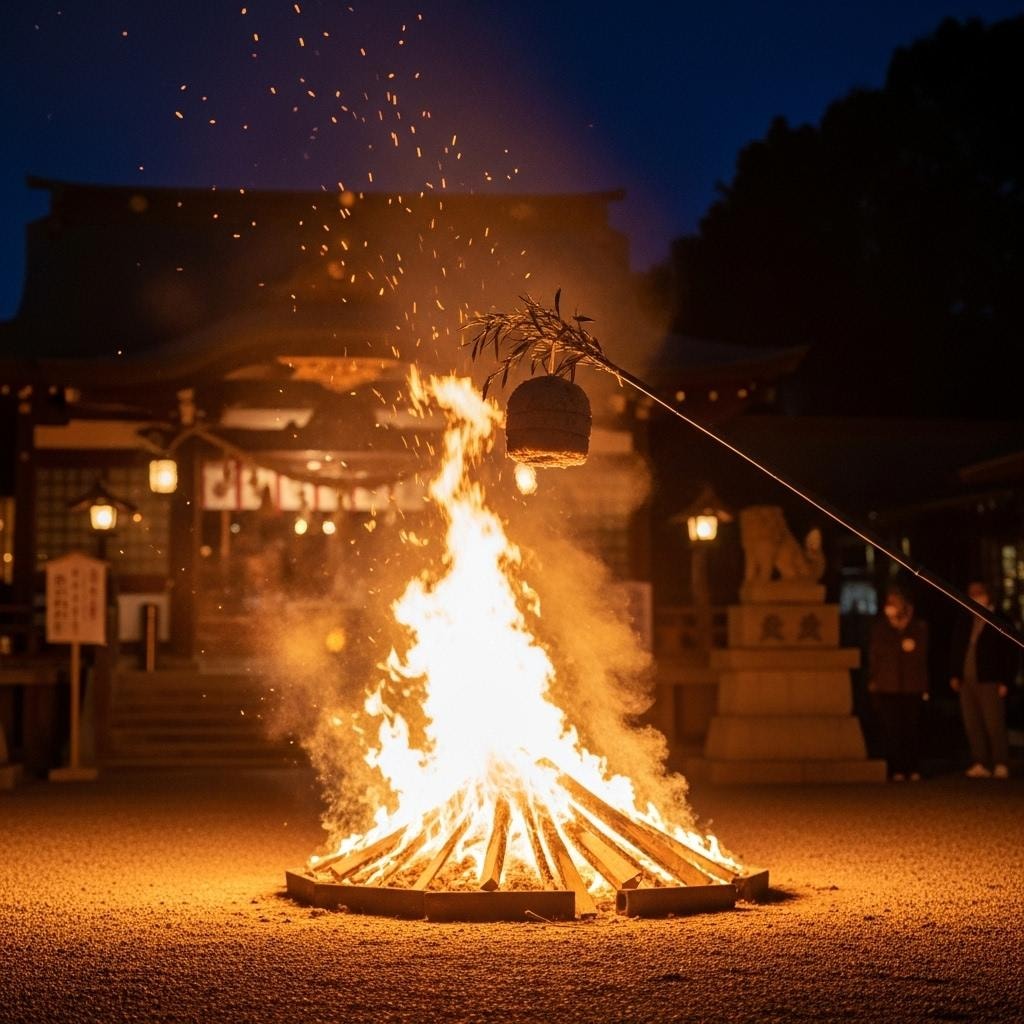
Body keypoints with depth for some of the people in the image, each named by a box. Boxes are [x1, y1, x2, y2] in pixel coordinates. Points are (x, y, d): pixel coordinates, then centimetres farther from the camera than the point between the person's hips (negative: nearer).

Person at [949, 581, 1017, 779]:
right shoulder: (965, 623, 16)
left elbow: (1010, 655, -4)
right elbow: (955, 650, 20)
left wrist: (1005, 682, -10)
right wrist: (954, 675, 9)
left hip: (990, 682, -6)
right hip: (967, 682, 6)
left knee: (994, 724, -7)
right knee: (972, 725, 4)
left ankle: (1001, 765, -2)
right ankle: (980, 764, 8)